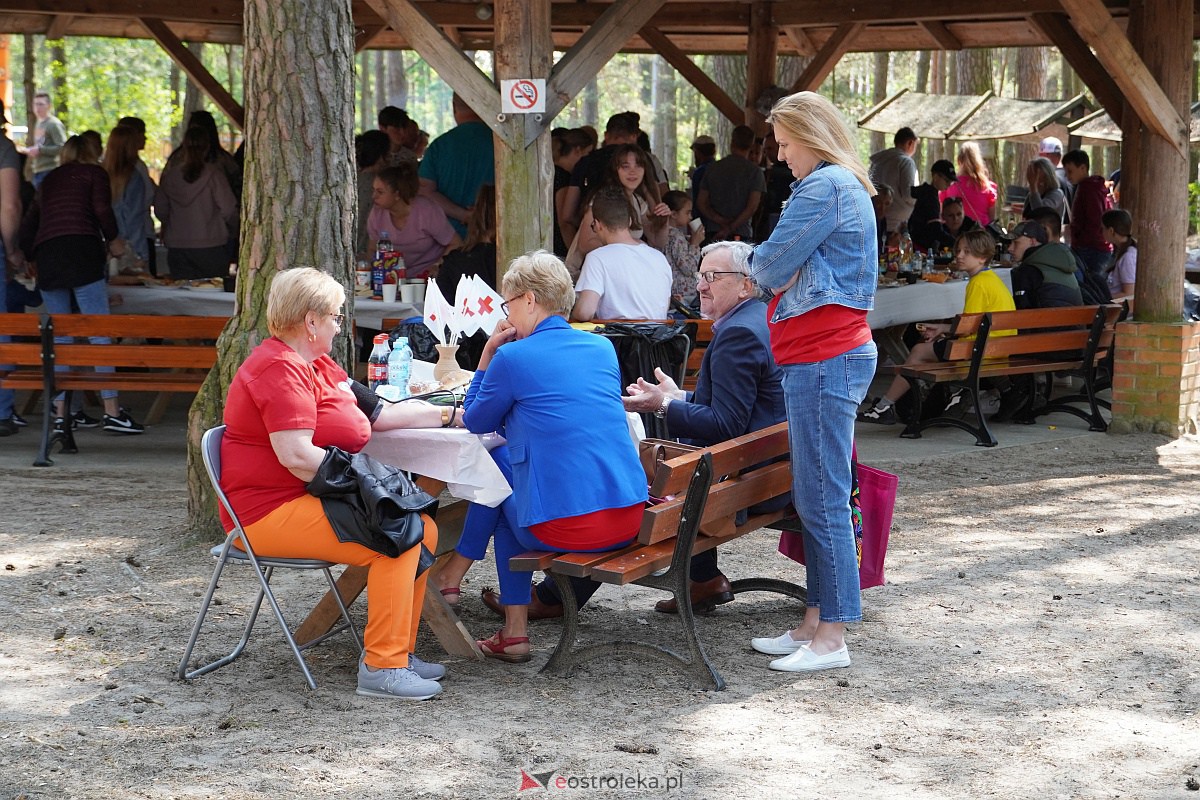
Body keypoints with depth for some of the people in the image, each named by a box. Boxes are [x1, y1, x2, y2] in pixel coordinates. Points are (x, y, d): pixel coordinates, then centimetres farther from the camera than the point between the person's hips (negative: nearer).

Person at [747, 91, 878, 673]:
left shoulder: (824, 187, -13)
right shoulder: (848, 187, 20)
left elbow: (771, 263, -12)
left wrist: (752, 267, 10)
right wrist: (768, 273, 1)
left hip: (825, 358, -11)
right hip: (827, 357, 11)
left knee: (823, 499, -7)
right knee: (814, 498, 13)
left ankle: (831, 640, -4)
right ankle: (814, 624, 19)